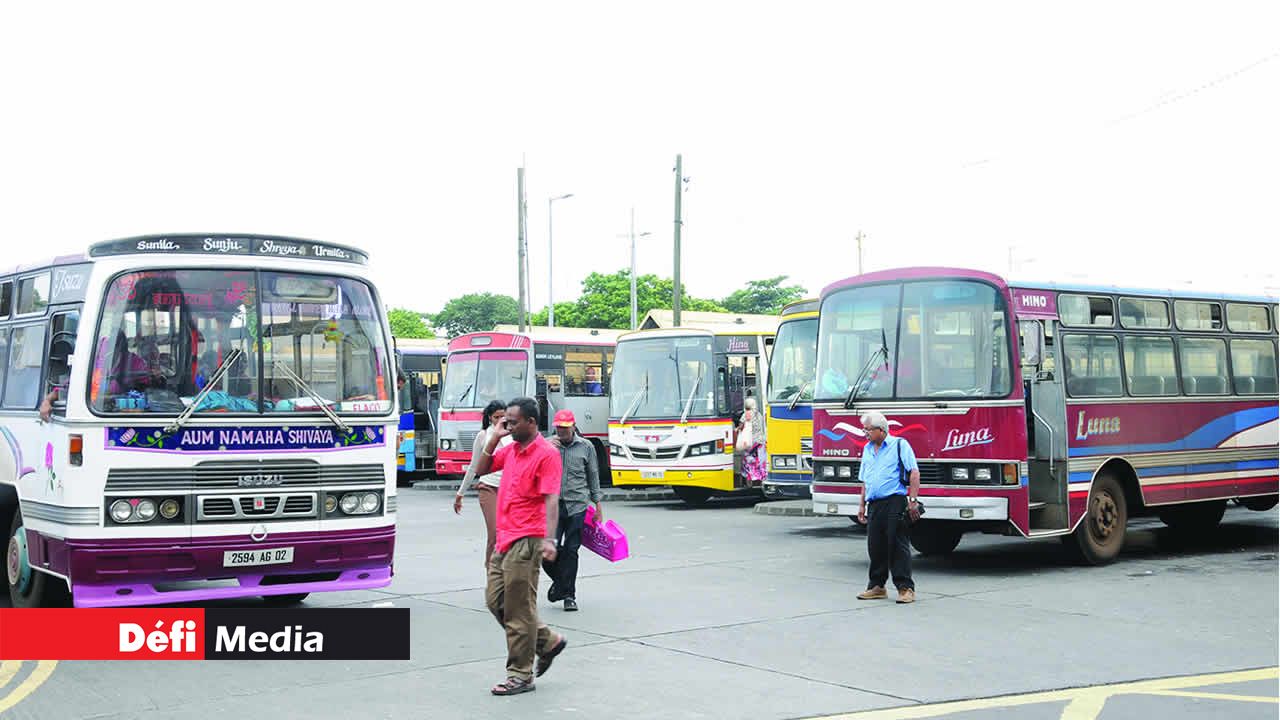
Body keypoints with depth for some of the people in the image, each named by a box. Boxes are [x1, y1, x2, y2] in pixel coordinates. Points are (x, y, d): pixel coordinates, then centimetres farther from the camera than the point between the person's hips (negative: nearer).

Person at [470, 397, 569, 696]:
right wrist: (494, 438, 9)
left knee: (518, 609, -2)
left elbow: (551, 499, -19)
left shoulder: (546, 454, -12)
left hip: (526, 542, -9)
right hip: (504, 539, 9)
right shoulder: (510, 450, 13)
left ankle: (520, 675, 8)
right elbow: (481, 470, 21)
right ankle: (548, 641, 26)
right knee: (496, 601, 13)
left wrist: (549, 539, -29)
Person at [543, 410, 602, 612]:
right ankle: (559, 580, 23)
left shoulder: (586, 447, 6)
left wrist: (597, 504, 11)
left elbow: (593, 476, 13)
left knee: (571, 551, 0)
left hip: (577, 506, 0)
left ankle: (569, 595, 10)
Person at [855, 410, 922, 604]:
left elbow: (914, 473, -8)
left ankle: (906, 588, -4)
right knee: (875, 547, 8)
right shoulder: (867, 450, 19)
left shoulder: (899, 445, -1)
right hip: (875, 505, 6)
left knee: (898, 546, -6)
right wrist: (861, 505, 18)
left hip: (895, 503, -6)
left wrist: (913, 500, -15)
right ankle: (876, 586, 16)